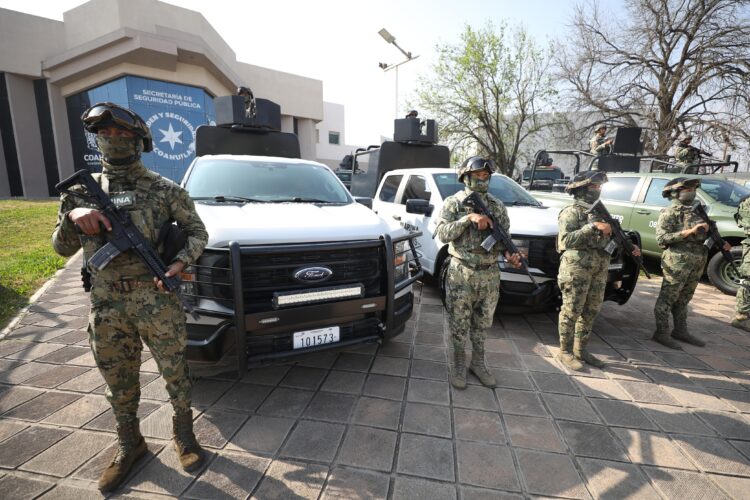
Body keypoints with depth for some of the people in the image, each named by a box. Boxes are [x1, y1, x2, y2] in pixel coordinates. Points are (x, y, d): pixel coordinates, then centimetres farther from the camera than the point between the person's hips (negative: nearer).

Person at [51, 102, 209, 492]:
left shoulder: (164, 190, -2)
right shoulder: (83, 189, 8)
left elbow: (197, 231, 3)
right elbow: (62, 247, 8)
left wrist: (181, 261, -15)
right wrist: (72, 216, -12)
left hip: (157, 300, -3)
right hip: (106, 306, 4)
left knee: (175, 375, 9)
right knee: (119, 383, 17)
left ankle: (184, 436, 32)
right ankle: (129, 445, 39)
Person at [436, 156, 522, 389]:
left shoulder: (497, 206, 7)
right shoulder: (454, 202, -3)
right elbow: (443, 234, -13)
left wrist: (509, 254, -13)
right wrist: (469, 218, -22)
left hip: (490, 275, 4)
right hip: (461, 274, -3)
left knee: (482, 324, 16)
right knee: (459, 324, 6)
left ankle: (478, 363, 33)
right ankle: (459, 366, 25)